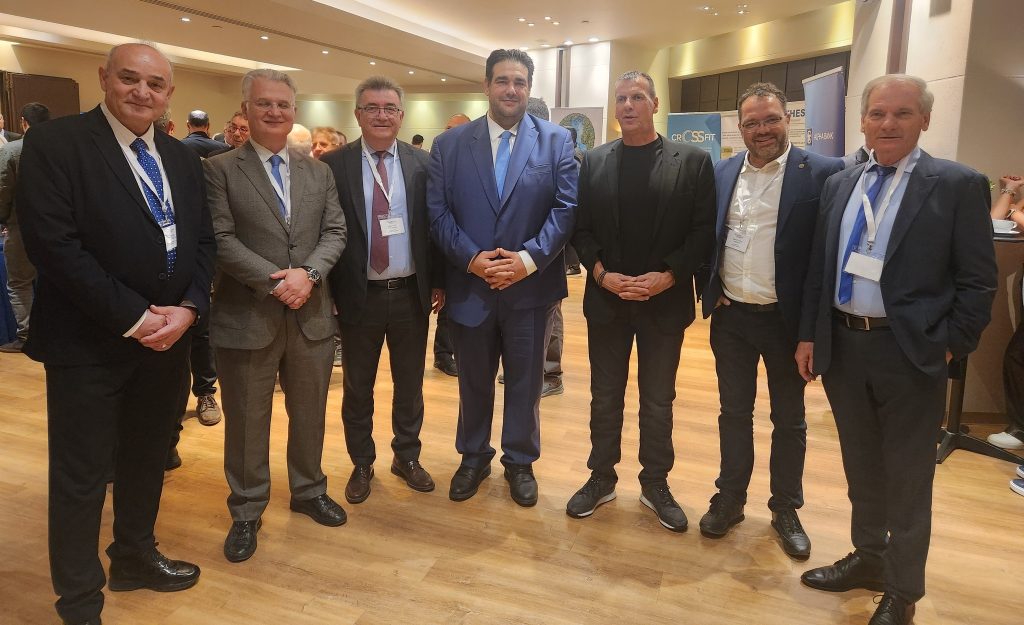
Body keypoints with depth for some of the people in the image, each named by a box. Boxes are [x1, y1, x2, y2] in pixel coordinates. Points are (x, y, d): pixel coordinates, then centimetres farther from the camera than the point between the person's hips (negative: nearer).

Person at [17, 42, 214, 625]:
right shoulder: (54, 144, -9)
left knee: (147, 459, 20)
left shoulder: (184, 160, 10)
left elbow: (204, 242, 8)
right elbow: (54, 244, -18)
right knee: (82, 475, 6)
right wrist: (132, 317, -19)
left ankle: (135, 556, 41)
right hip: (89, 342, -6)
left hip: (168, 336, 6)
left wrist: (188, 308, -9)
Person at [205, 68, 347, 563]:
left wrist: (308, 273, -15)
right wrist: (276, 281, -20)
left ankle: (308, 491, 38)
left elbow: (335, 232, 3)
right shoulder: (219, 169, -3)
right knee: (246, 422, 10)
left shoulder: (319, 172, 10)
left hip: (311, 316, 4)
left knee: (310, 414, 17)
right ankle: (246, 512, 28)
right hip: (246, 317, -3)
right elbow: (221, 240, -12)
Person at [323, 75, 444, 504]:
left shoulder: (421, 164, 1)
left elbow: (433, 225, 5)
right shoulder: (333, 165, -4)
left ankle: (407, 457, 34)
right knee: (357, 387, 13)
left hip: (410, 293, 2)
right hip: (358, 294, -1)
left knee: (409, 384, 15)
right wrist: (328, 291, -7)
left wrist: (438, 281, 3)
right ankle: (361, 464, 32)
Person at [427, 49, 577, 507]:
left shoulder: (556, 141, 1)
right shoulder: (449, 144, 3)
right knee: (473, 380, 16)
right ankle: (473, 457, 36)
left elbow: (566, 208, -6)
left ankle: (520, 462, 31)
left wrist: (529, 258, -17)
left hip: (531, 284, -1)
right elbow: (438, 212, -2)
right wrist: (471, 258, -15)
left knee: (525, 381, 12)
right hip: (469, 284, 1)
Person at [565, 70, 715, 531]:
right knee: (605, 396, 12)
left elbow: (704, 231, -5)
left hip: (665, 301, -1)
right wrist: (601, 273, -12)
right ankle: (601, 478, 27)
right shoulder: (594, 162, 4)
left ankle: (655, 484, 27)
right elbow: (581, 228, 3)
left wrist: (667, 276, -16)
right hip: (606, 299, 2)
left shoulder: (693, 161, -1)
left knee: (658, 401, 11)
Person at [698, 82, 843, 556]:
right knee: (734, 413, 15)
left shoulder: (821, 174, -9)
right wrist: (710, 293, 3)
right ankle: (729, 499, 30)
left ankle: (786, 510, 29)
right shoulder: (722, 173, 5)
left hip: (786, 319, -3)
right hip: (731, 317, 3)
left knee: (789, 420, 12)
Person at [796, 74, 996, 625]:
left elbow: (977, 281, -7)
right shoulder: (840, 184, 8)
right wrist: (808, 335, 8)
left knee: (907, 478, 8)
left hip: (910, 351, -4)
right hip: (842, 345, 5)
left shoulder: (958, 185, -7)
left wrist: (951, 348, -11)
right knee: (861, 466, 19)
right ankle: (868, 558, 39)